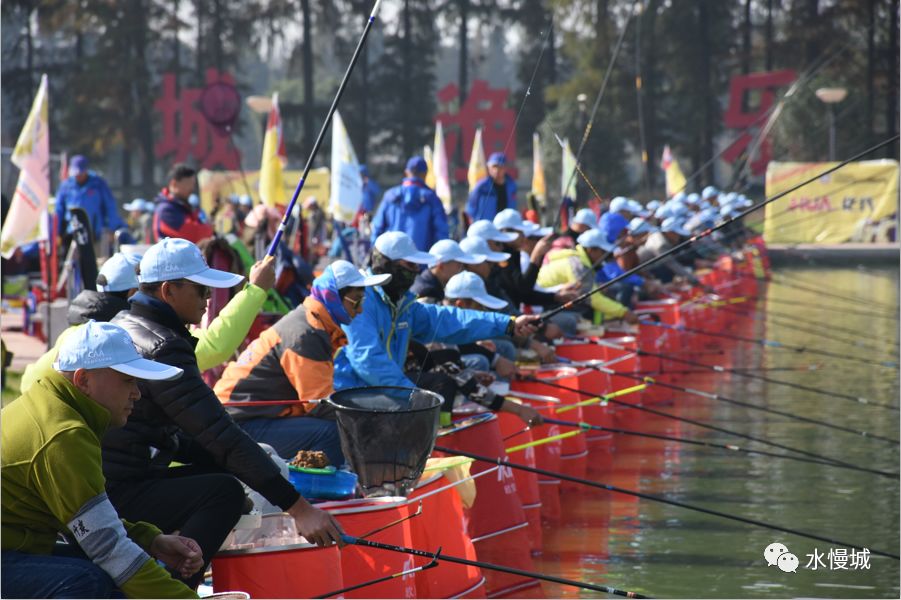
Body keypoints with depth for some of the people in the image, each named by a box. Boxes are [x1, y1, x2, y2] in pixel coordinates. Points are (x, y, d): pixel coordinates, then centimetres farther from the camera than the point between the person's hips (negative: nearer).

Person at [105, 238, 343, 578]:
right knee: (225, 494, -17)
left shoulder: (123, 325, 15)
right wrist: (298, 508, -24)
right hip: (117, 496, -10)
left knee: (211, 468, 19)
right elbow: (220, 434, -22)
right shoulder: (162, 349, -16)